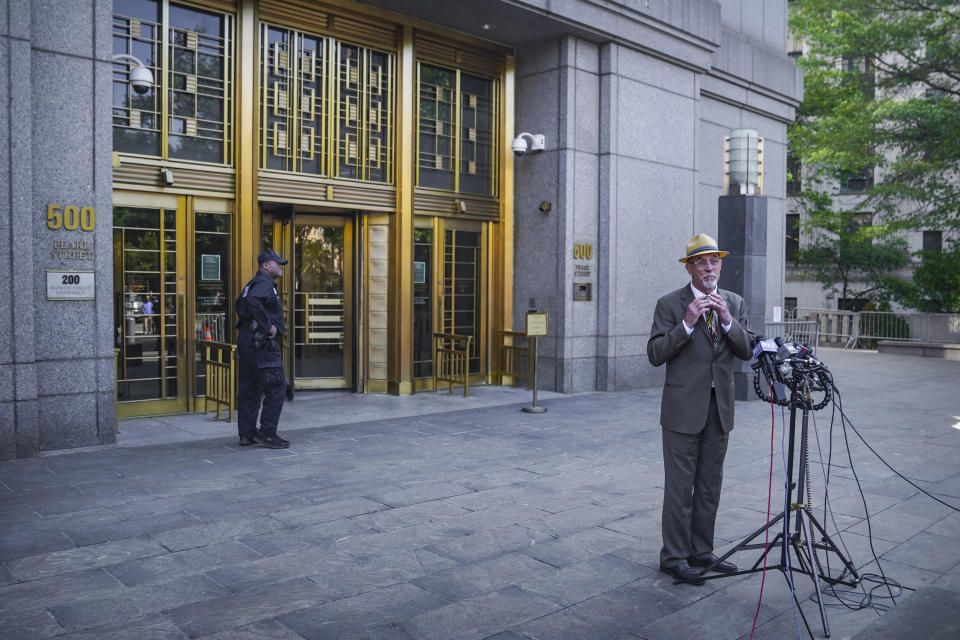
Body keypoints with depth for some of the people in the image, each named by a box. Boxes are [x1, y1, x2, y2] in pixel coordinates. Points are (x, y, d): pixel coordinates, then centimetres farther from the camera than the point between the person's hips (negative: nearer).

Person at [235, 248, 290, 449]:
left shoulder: (253, 284, 20)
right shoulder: (264, 283, -12)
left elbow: (240, 305, 31)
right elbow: (253, 301, -31)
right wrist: (268, 326, -24)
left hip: (246, 340, 11)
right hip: (260, 342, -10)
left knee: (250, 389, 12)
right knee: (276, 386, -7)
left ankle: (247, 434, 16)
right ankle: (267, 433, -6)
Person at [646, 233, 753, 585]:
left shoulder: (734, 303, 9)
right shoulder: (670, 304, -5)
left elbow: (747, 351, 2)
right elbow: (655, 354, -13)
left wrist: (727, 319, -14)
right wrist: (687, 323, -23)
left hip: (719, 409, 5)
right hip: (683, 409, -5)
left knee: (710, 487, 14)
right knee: (679, 487, 1)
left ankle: (701, 551, 27)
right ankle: (674, 556, 13)